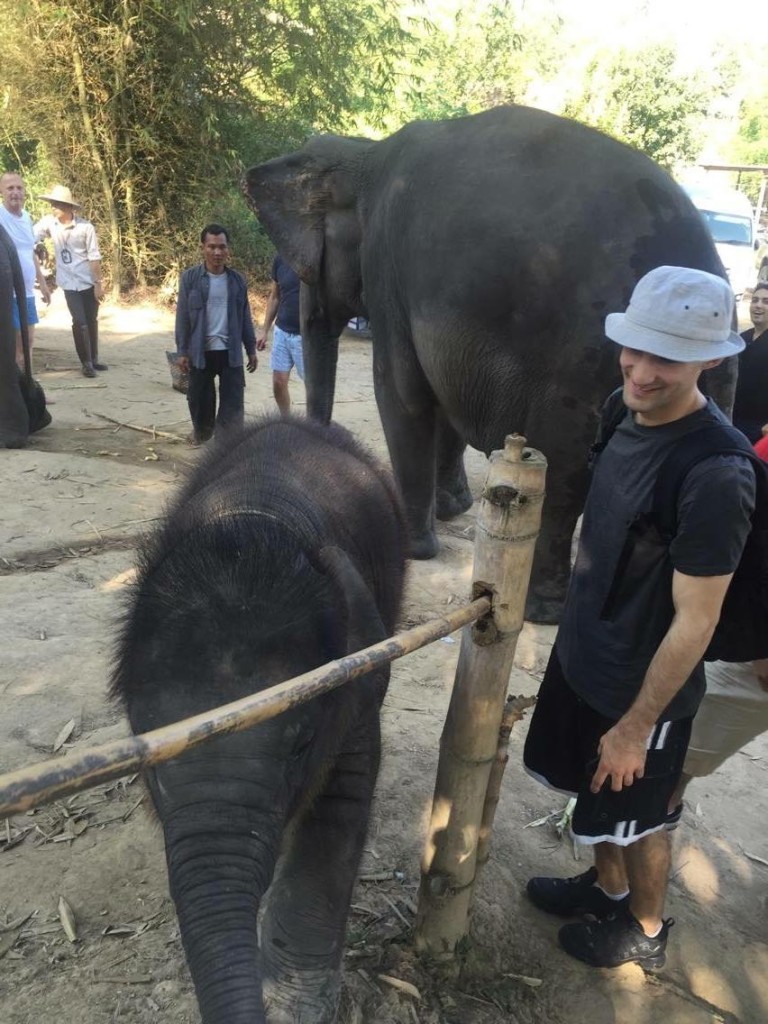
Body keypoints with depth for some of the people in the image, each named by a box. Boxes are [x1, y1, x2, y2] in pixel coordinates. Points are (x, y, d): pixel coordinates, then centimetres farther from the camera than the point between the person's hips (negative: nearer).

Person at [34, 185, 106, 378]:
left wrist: (99, 283, -9)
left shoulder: (86, 227, -11)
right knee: (80, 322, -4)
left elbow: (94, 257, -9)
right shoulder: (48, 222, -4)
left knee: (92, 321, 10)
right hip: (69, 283, 1)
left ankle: (94, 359, 23)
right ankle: (86, 363, 8)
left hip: (89, 282, -1)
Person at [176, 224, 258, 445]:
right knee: (199, 397, 12)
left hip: (230, 351, 1)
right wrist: (182, 351, -6)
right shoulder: (190, 277, -3)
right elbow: (182, 317, -2)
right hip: (201, 350, -1)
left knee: (233, 400, -2)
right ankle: (201, 432, 35)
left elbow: (245, 317, 9)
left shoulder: (237, 279, 4)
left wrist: (251, 349, 8)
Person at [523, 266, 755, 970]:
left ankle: (646, 930, 47)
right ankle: (607, 885, 54)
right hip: (582, 656, 7)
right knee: (593, 789, 27)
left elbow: (695, 620, -24)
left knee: (635, 817, 18)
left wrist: (637, 725, -16)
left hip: (642, 688, -7)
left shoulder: (716, 474, -30)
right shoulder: (628, 413, -6)